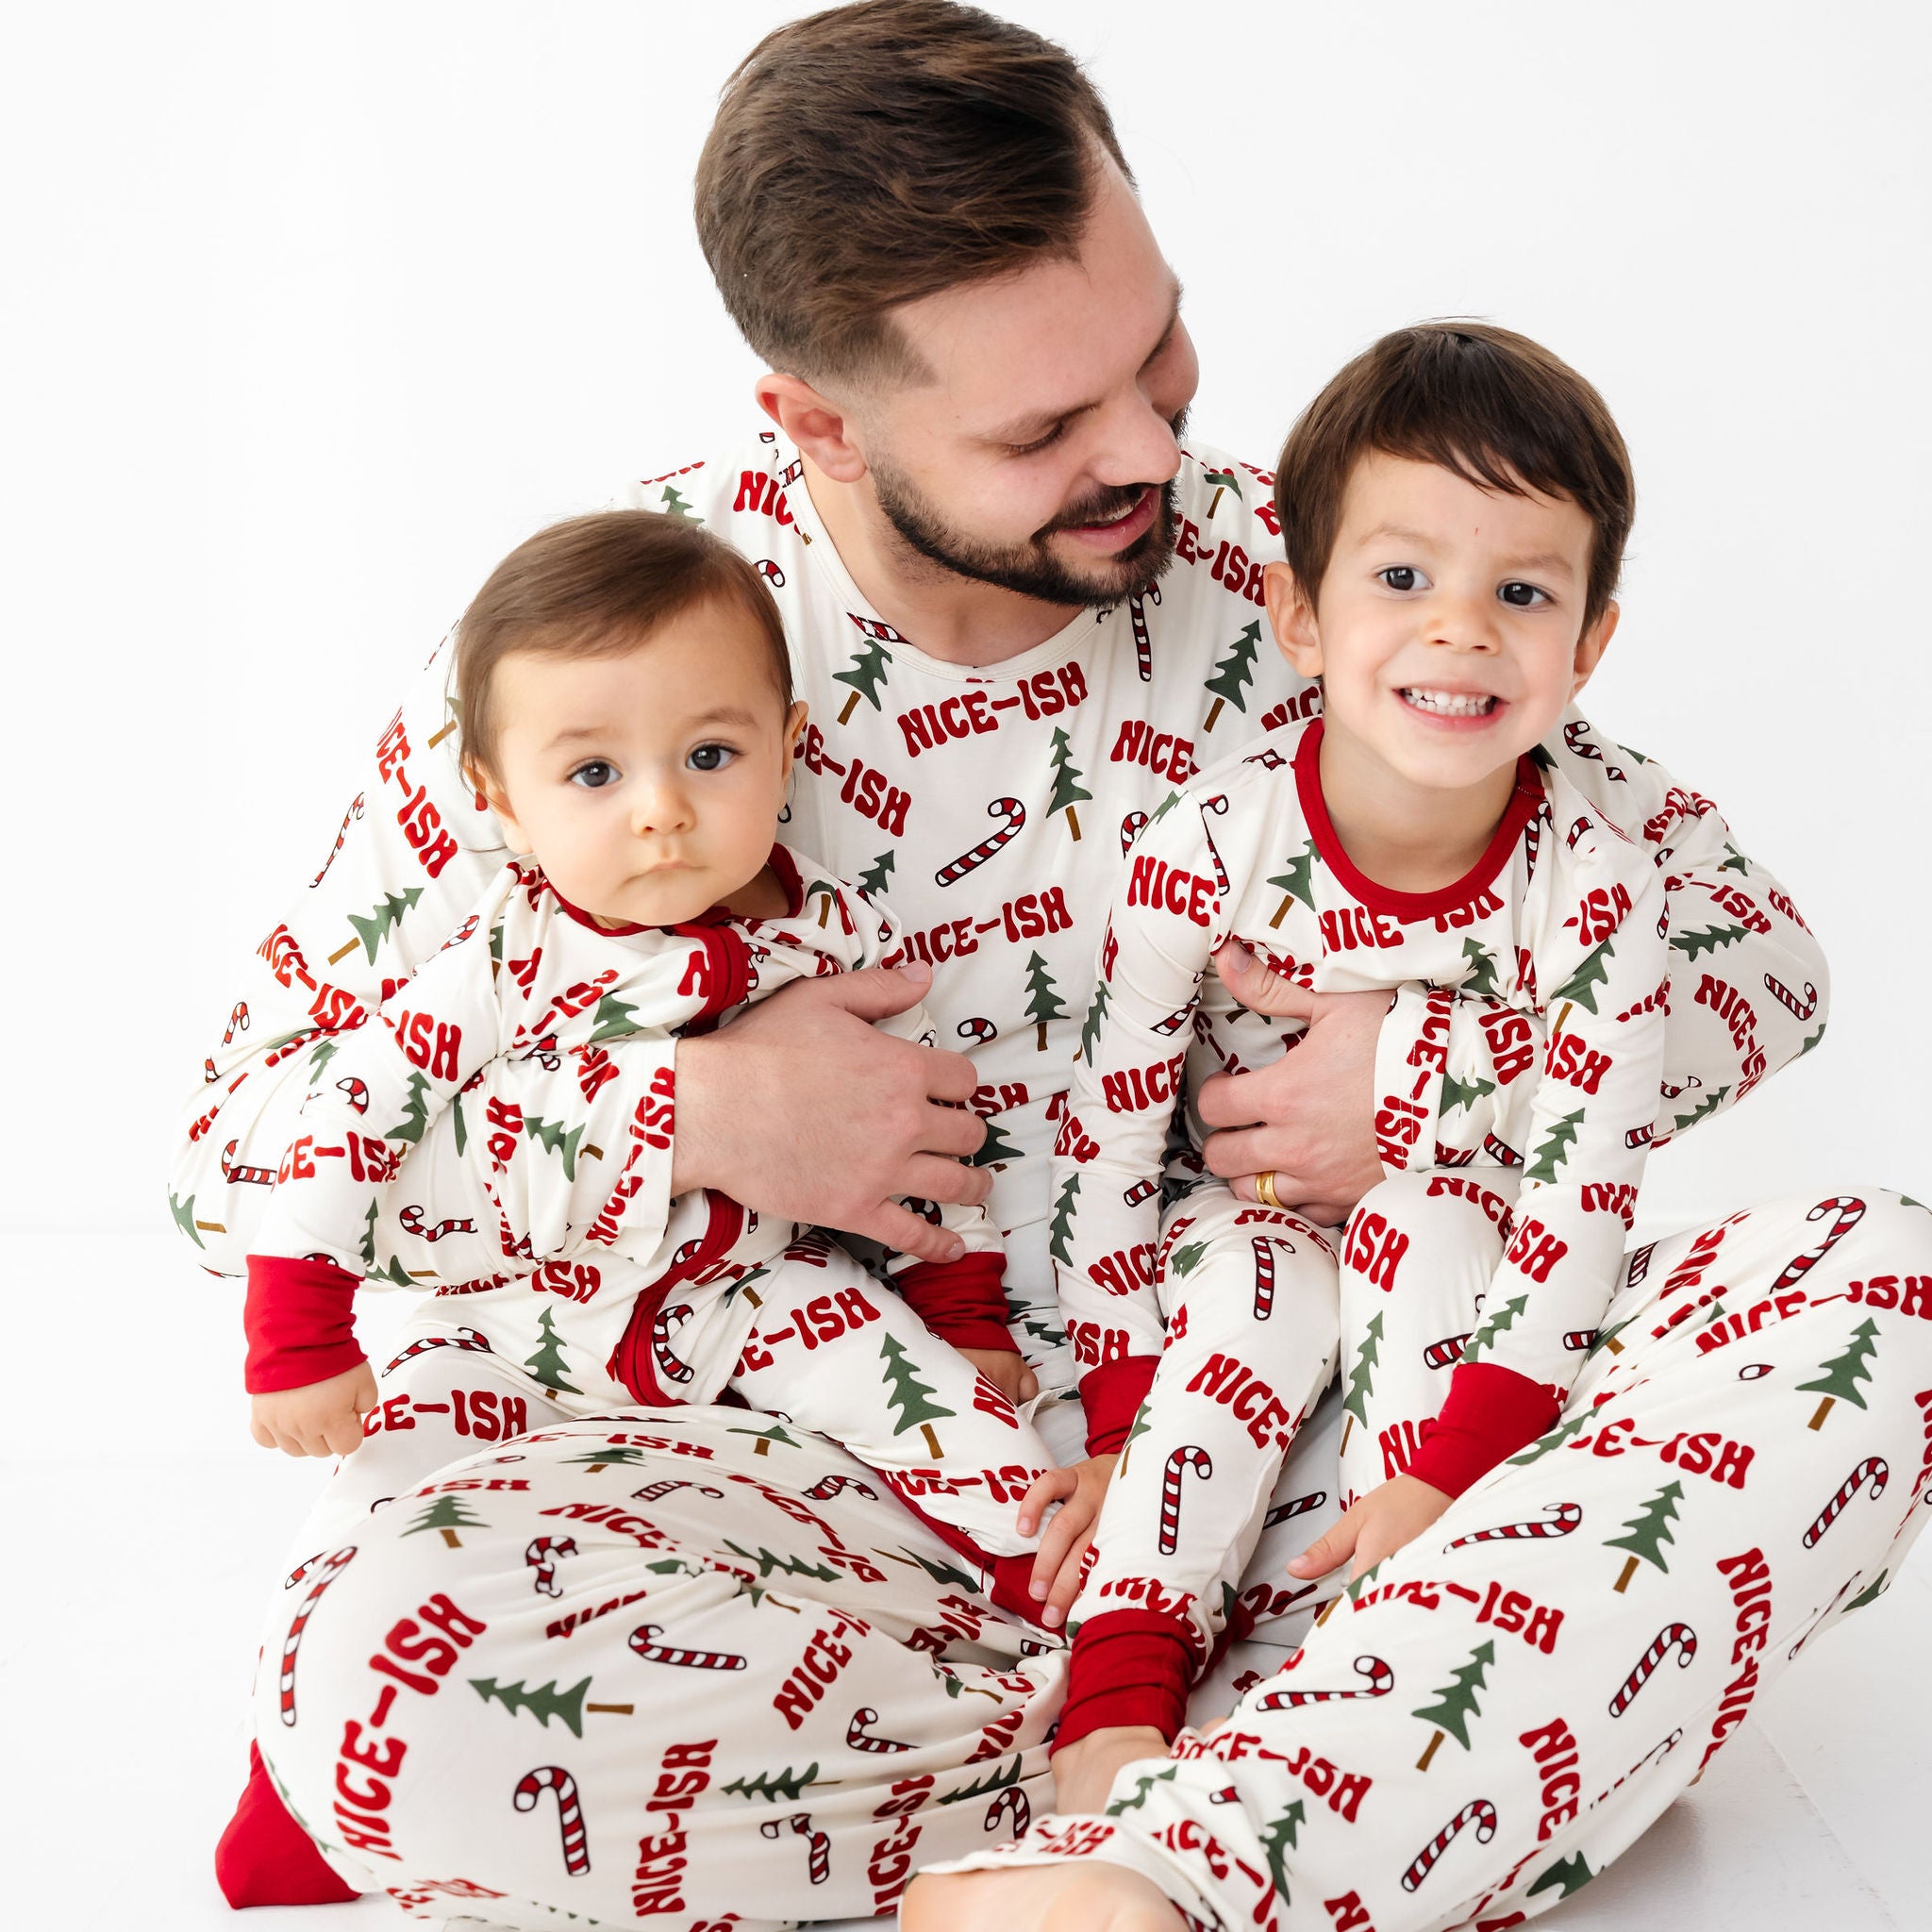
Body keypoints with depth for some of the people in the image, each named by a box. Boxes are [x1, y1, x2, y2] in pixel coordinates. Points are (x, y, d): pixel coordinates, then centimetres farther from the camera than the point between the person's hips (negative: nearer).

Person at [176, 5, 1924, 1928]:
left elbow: (1754, 938, 5)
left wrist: (1455, 1069, -15)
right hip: (846, 1466, -1)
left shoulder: (1282, 576, -3)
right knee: (378, 1659, -33)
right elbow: (237, 1149, -4)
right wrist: (690, 1115, -17)